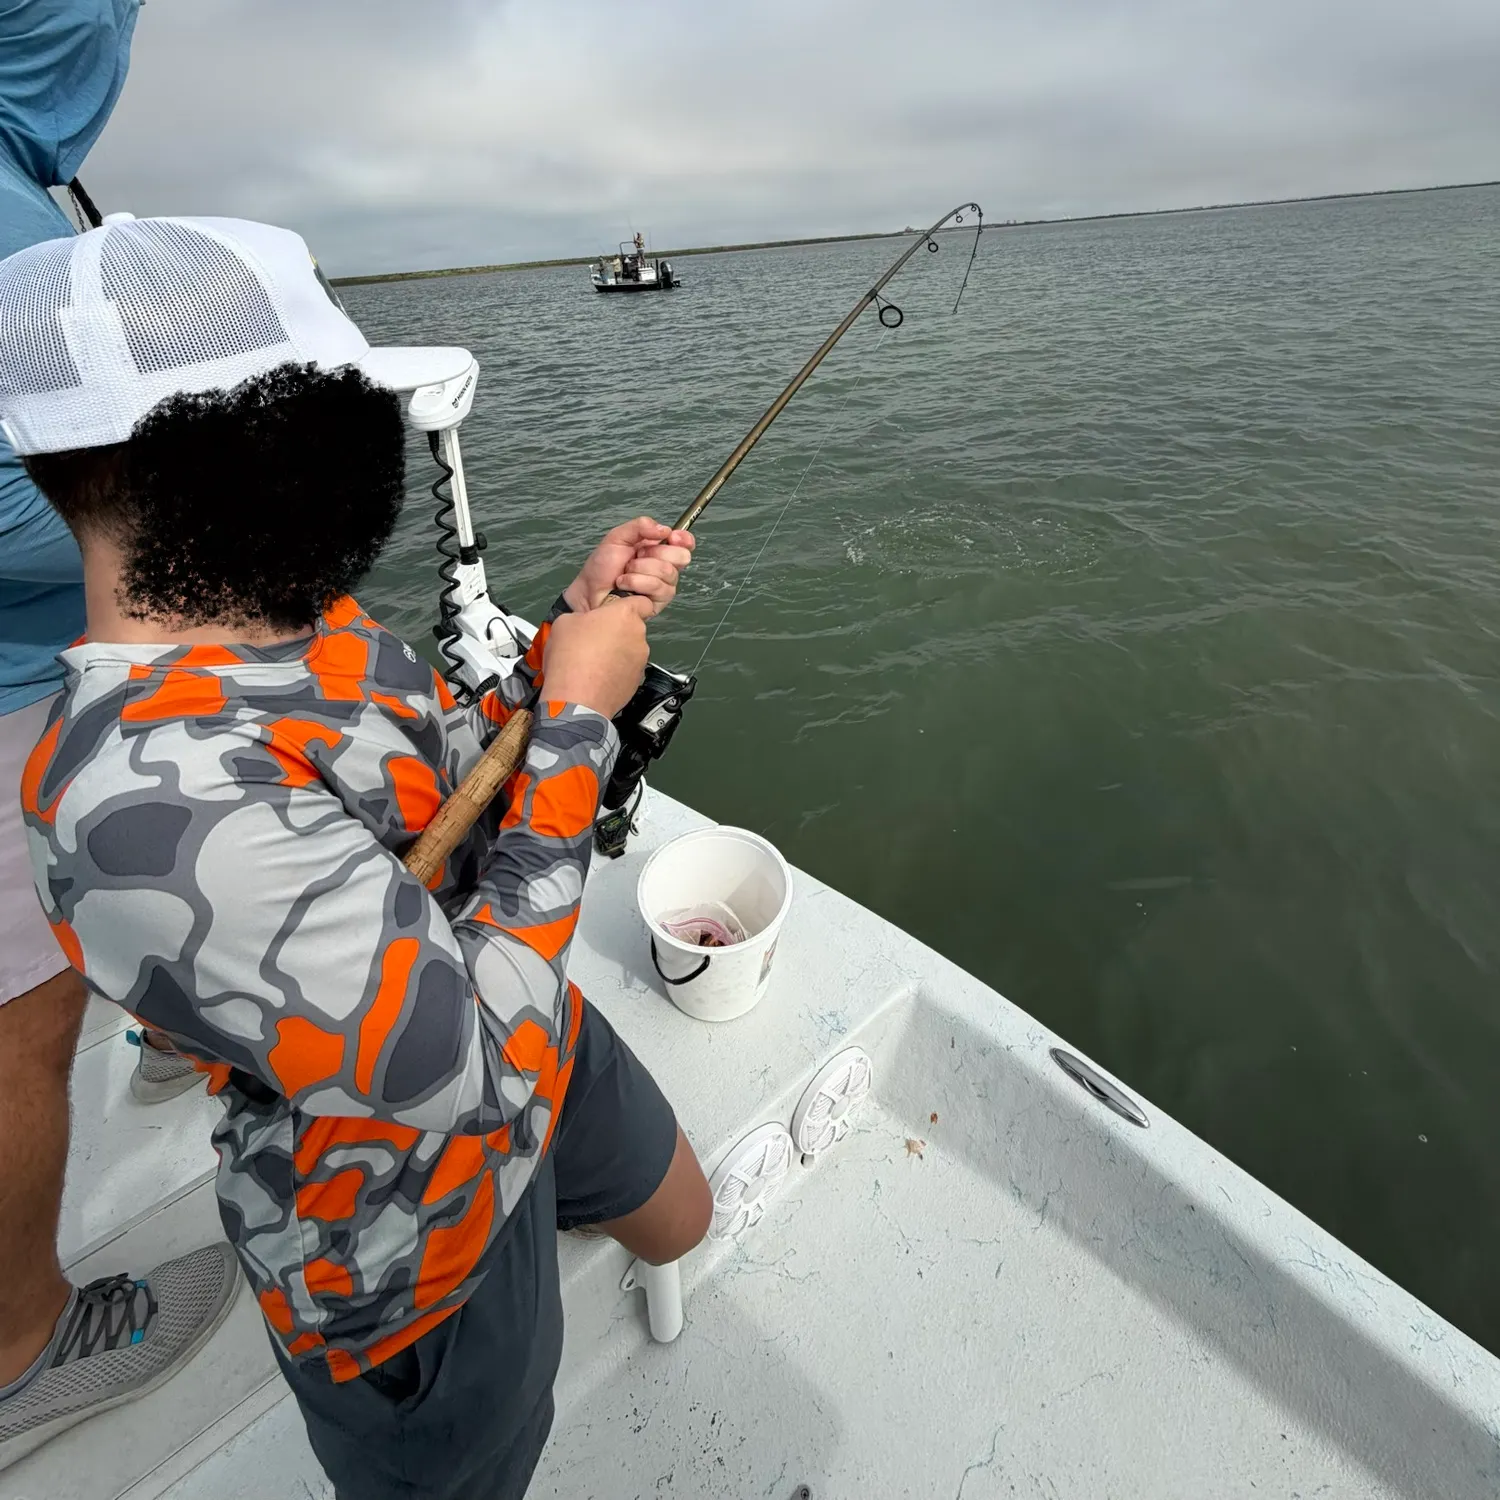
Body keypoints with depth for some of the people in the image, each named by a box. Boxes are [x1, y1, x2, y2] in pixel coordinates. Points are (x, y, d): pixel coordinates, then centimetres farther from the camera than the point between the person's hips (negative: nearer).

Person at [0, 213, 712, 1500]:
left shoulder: (298, 620, -10)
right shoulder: (154, 801, -37)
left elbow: (469, 781, 2)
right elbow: (480, 1062, -34)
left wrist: (577, 621, -10)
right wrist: (578, 713, -29)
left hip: (536, 1039, 7)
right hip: (418, 1231, -6)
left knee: (680, 1227, 32)